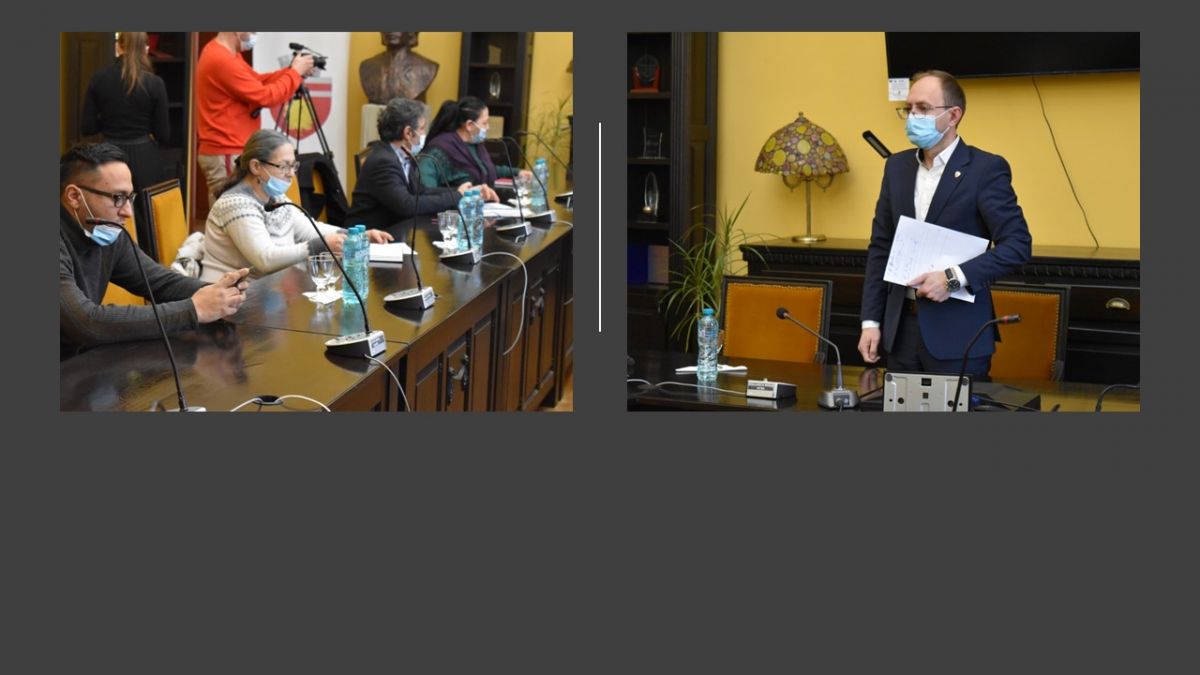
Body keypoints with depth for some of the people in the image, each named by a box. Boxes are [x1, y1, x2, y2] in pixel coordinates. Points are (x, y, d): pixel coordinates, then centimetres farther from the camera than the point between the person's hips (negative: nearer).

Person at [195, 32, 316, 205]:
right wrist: (296, 72, -6)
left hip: (227, 152, 11)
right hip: (226, 155, -11)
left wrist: (290, 70, 5)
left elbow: (257, 82, 17)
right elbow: (265, 96, -17)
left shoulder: (222, 53, 13)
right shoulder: (222, 60, -20)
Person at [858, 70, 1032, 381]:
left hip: (958, 332, -5)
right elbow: (880, 247, 12)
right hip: (901, 326, 5)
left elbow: (1017, 244, -12)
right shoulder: (897, 166, 10)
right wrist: (871, 320, 6)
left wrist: (954, 277, -22)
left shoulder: (986, 168, -7)